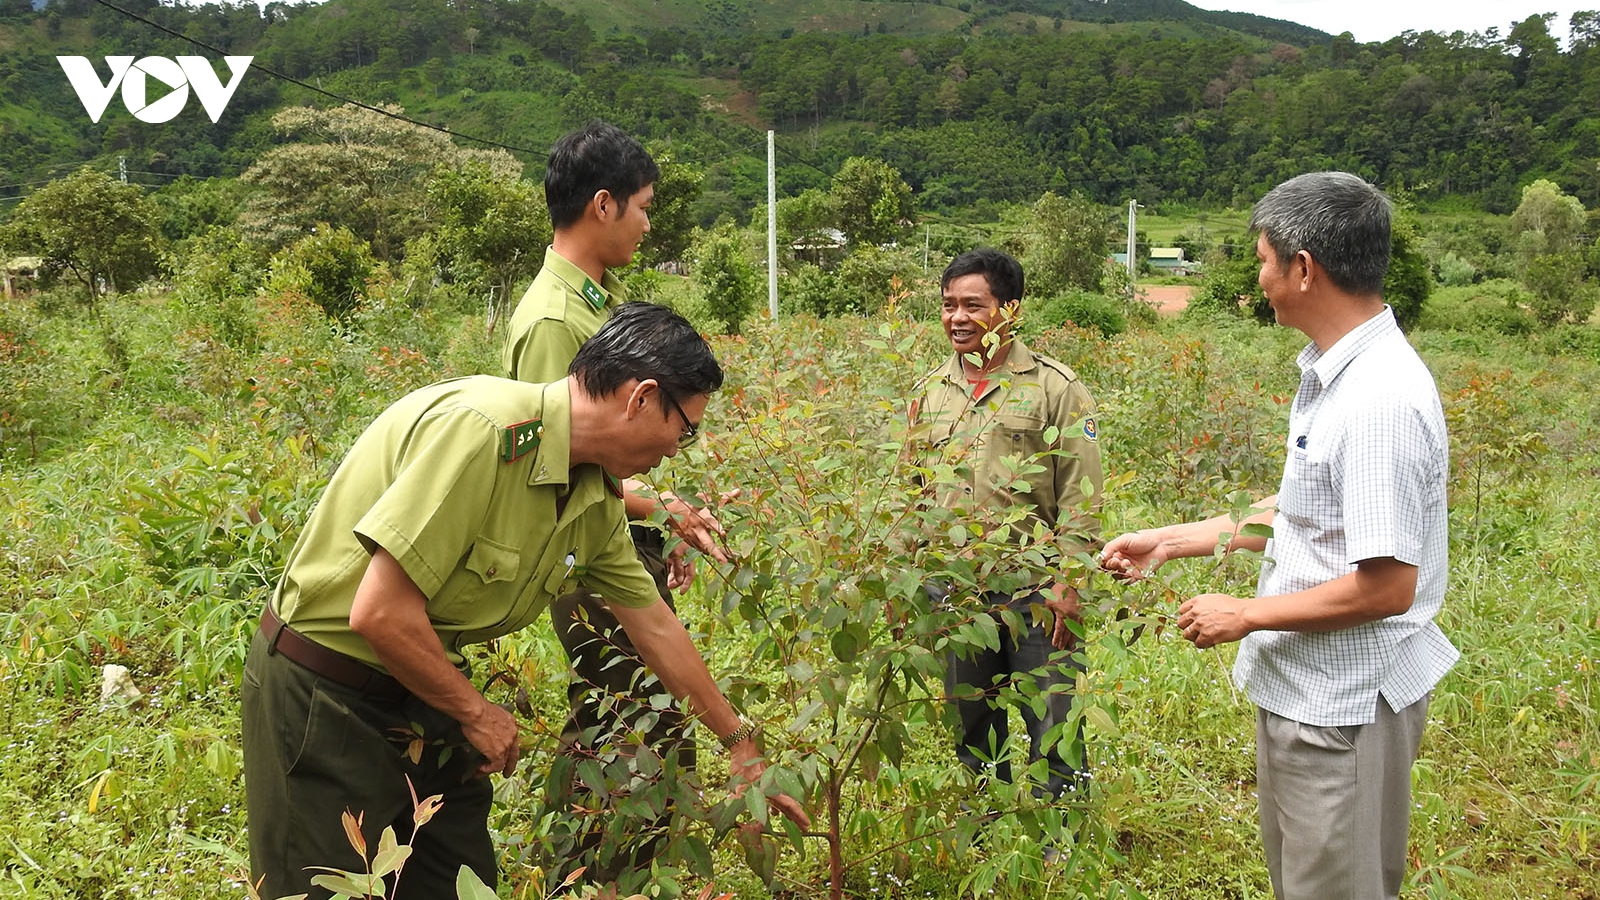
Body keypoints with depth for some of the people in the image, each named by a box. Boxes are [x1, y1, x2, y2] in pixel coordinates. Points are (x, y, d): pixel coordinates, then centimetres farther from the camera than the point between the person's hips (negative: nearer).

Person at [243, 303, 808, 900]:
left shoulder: (595, 497, -1)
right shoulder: (480, 428, -29)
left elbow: (656, 628, 11)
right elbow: (379, 613, -30)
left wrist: (741, 744, 17)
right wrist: (475, 713, -15)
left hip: (420, 691, 8)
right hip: (323, 697, -8)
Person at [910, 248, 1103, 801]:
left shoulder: (1054, 388, -5)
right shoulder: (930, 391, 9)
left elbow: (1081, 501, -7)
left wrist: (1068, 587, -13)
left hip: (1034, 591, -4)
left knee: (1052, 733, 1)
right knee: (972, 731, 16)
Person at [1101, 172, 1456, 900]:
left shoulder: (1381, 399, -26)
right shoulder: (1335, 373, 3)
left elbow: (1386, 587, -26)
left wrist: (1245, 615, -15)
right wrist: (1172, 540, 14)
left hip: (1344, 704, -9)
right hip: (1302, 689, 9)